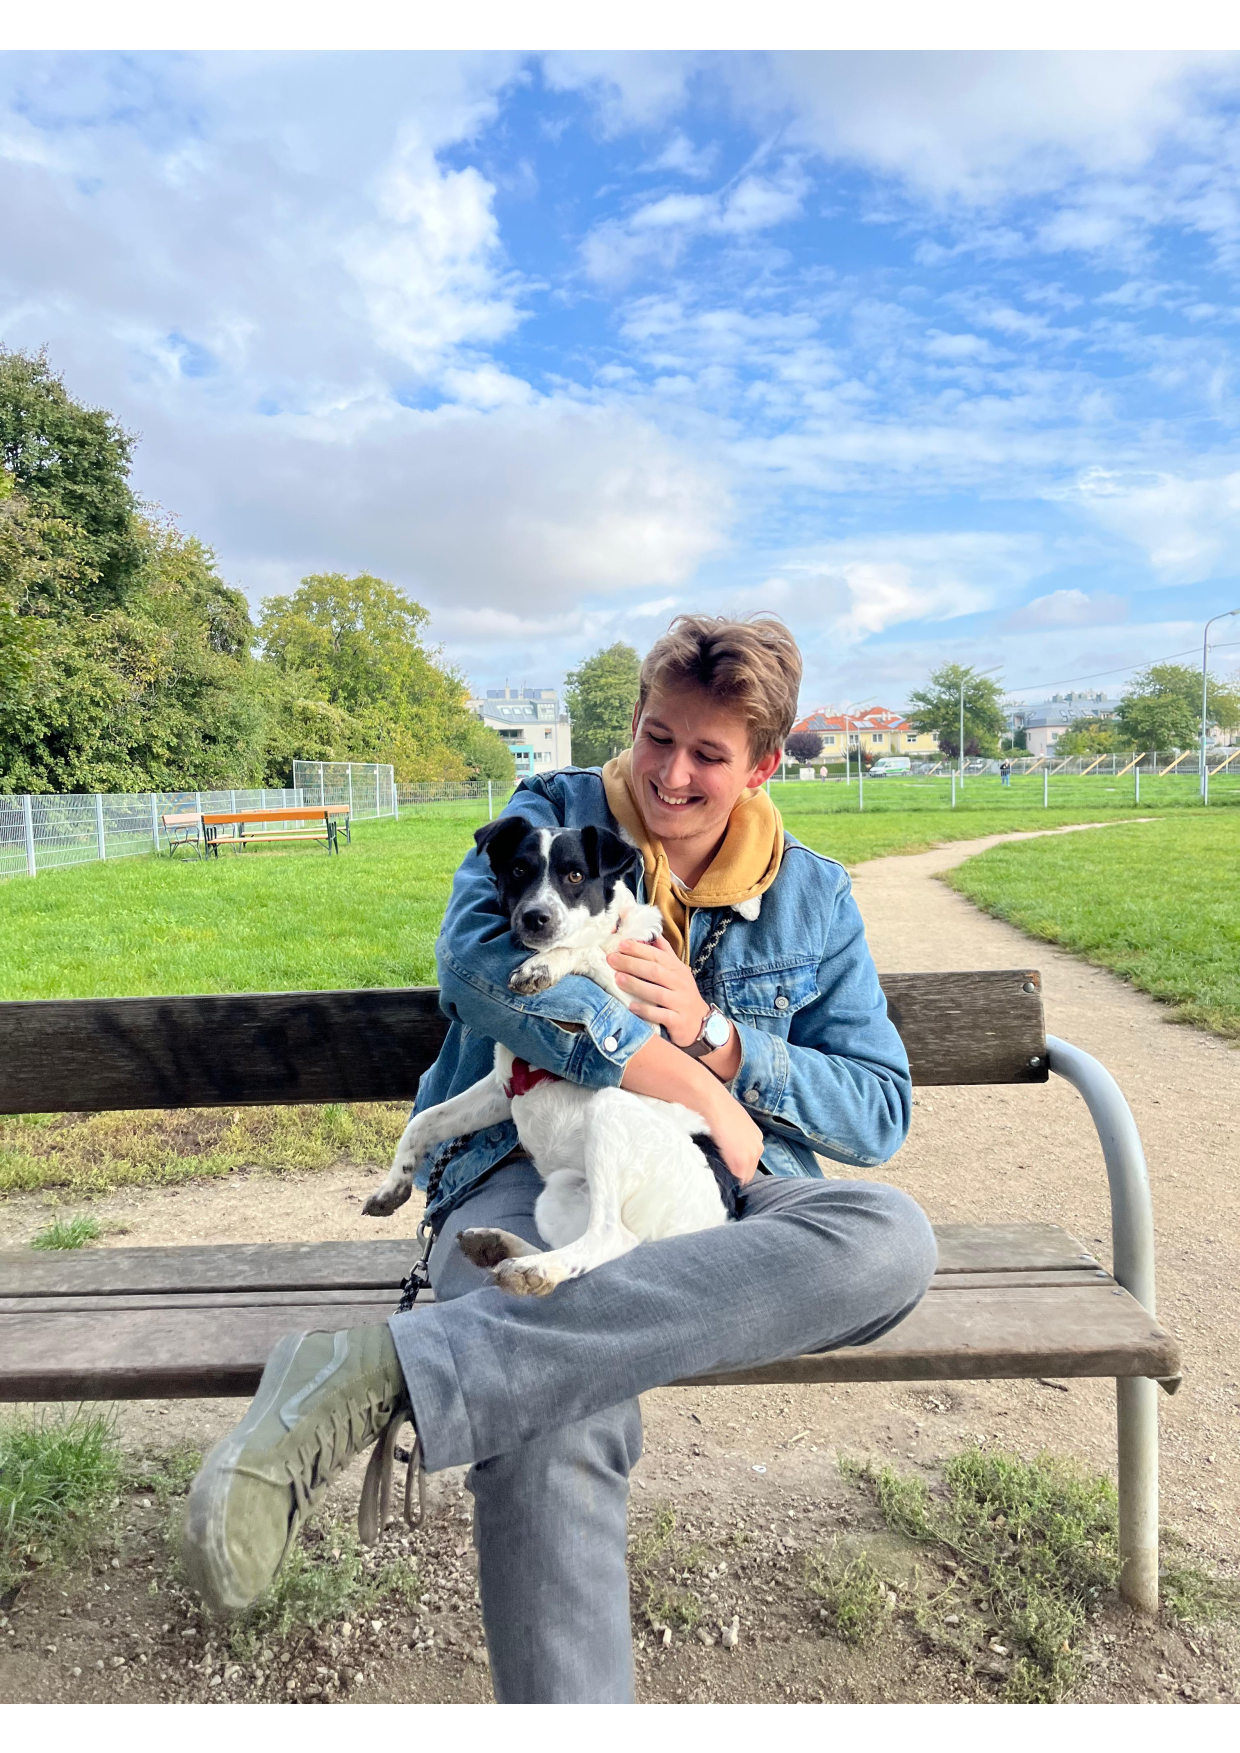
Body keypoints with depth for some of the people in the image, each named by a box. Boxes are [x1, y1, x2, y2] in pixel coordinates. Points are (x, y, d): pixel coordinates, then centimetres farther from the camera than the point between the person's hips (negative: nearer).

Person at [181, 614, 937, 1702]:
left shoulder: (811, 897, 15)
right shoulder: (554, 816, 9)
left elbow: (881, 1110, 12)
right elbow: (476, 956, -13)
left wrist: (711, 1030, -5)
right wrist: (689, 1086, -20)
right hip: (529, 1172, -2)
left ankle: (378, 1378, -42)